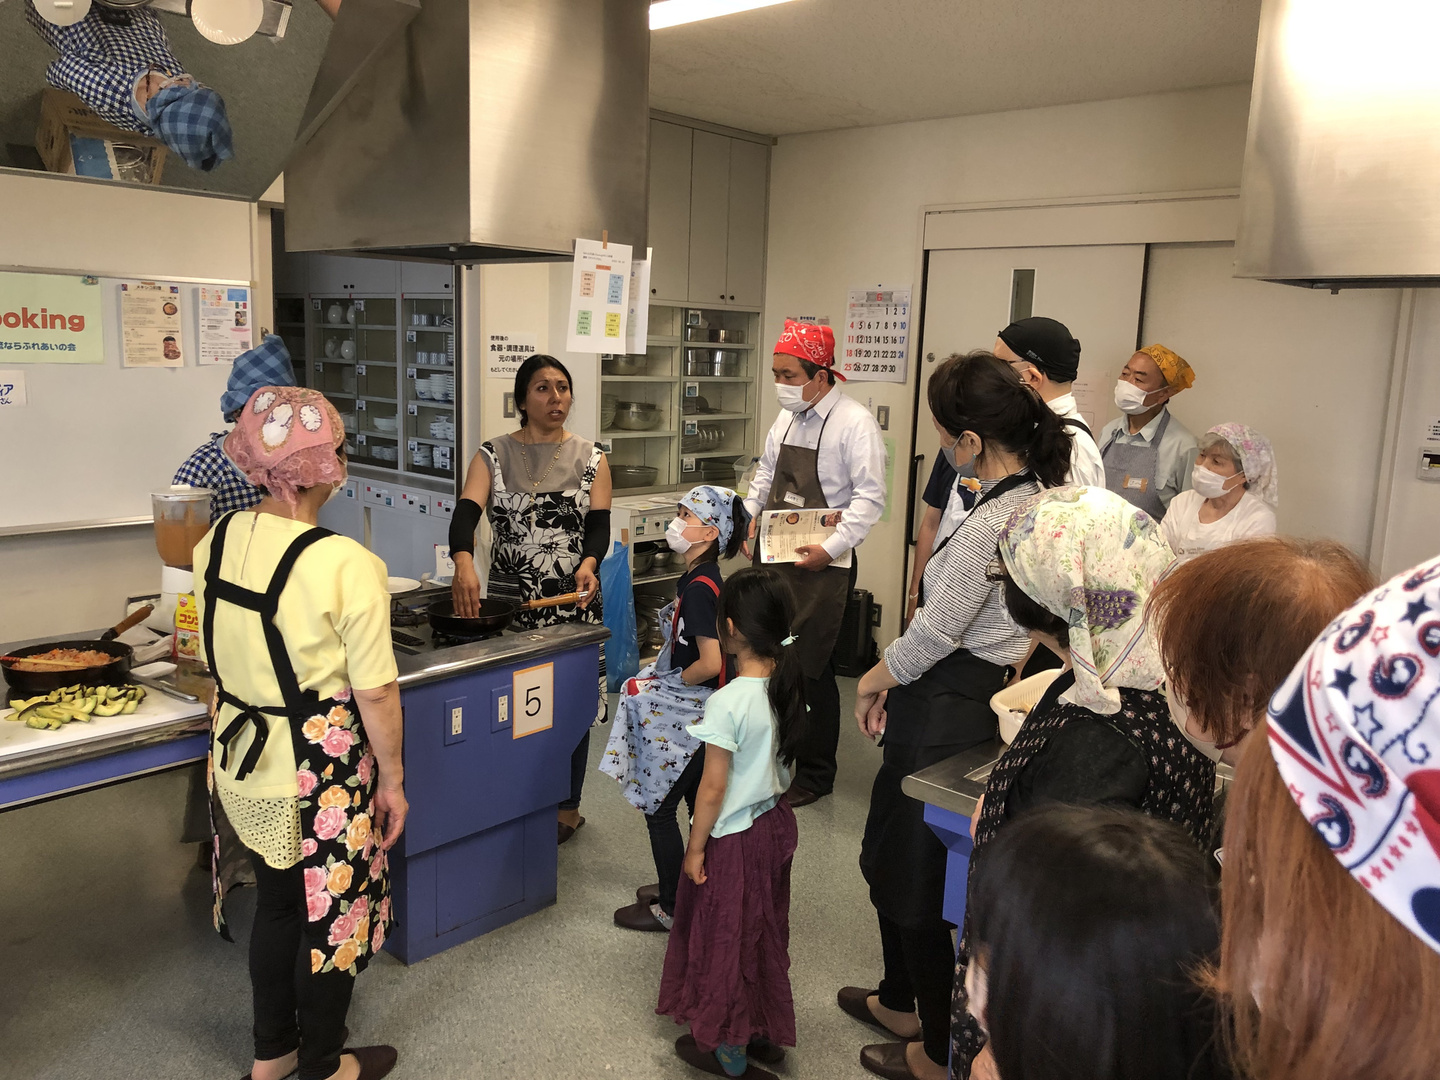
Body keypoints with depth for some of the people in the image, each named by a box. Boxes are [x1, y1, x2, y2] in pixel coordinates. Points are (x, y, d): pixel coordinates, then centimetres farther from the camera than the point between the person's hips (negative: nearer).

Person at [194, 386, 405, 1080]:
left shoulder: (217, 541, -3)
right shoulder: (346, 565, -24)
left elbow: (216, 658, 9)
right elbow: (374, 693, -19)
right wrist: (392, 780, -6)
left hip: (243, 761, 7)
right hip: (322, 769, -7)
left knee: (276, 902, 24)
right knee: (333, 914, 14)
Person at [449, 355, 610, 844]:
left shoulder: (591, 459, 5)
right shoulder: (492, 456, 1)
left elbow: (599, 526, -3)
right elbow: (466, 512, -14)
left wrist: (589, 563, -26)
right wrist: (464, 562, -35)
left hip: (573, 600, 1)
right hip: (509, 601, 0)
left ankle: (567, 807, 25)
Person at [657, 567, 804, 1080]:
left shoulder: (727, 703, -28)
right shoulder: (789, 687, -6)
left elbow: (713, 788, -22)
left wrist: (695, 847, -10)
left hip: (735, 838, -7)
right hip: (776, 824, 7)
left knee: (725, 938, 12)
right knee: (765, 930, 22)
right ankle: (767, 1033, 38)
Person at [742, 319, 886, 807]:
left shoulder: (854, 422, -13)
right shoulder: (787, 419, 12)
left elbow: (870, 496, -16)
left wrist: (832, 548, -22)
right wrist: (750, 517, 10)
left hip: (821, 565, -7)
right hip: (775, 556, 7)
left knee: (809, 667, 0)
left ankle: (815, 775, 18)